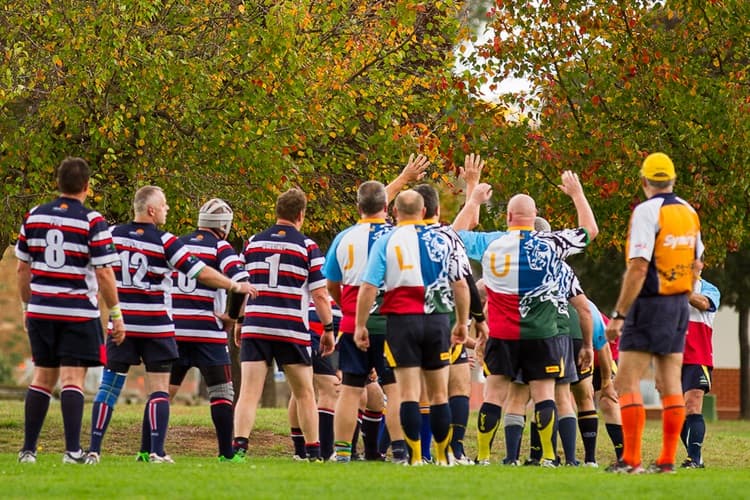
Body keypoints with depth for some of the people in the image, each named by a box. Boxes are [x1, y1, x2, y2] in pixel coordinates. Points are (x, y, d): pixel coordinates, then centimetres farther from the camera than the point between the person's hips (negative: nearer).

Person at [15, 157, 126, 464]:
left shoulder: (34, 217, 5)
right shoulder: (92, 222, -9)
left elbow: (22, 268, 11)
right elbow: (104, 272, -11)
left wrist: (27, 306, 22)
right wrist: (116, 315, -3)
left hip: (40, 311, 4)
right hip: (78, 312, -4)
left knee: (43, 377, 13)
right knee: (72, 379, -4)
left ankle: (28, 449, 11)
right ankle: (73, 451, -11)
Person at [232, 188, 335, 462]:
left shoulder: (253, 243, 9)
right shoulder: (307, 247, -1)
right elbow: (320, 295, -2)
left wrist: (239, 321, 26)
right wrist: (328, 329, 7)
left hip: (255, 327, 2)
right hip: (292, 331, -2)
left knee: (249, 392, -3)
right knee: (305, 394, 12)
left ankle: (239, 445, -17)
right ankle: (313, 450, 16)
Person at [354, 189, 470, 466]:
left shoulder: (386, 241, -2)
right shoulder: (442, 241, 6)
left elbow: (368, 287, -7)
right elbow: (460, 285, 8)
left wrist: (360, 326, 0)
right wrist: (462, 323, 18)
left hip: (401, 319, -2)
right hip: (437, 320, 2)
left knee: (409, 393, -2)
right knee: (439, 394, 9)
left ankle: (415, 456, -7)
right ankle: (442, 456, 10)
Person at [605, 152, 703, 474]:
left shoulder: (647, 212, -14)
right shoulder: (689, 212, 9)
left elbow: (638, 268, -20)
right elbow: (696, 263, 16)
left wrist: (618, 314, -18)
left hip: (650, 305, -7)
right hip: (680, 307, 7)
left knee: (627, 382, -6)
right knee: (670, 384, 8)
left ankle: (631, 460, -13)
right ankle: (667, 459, 7)